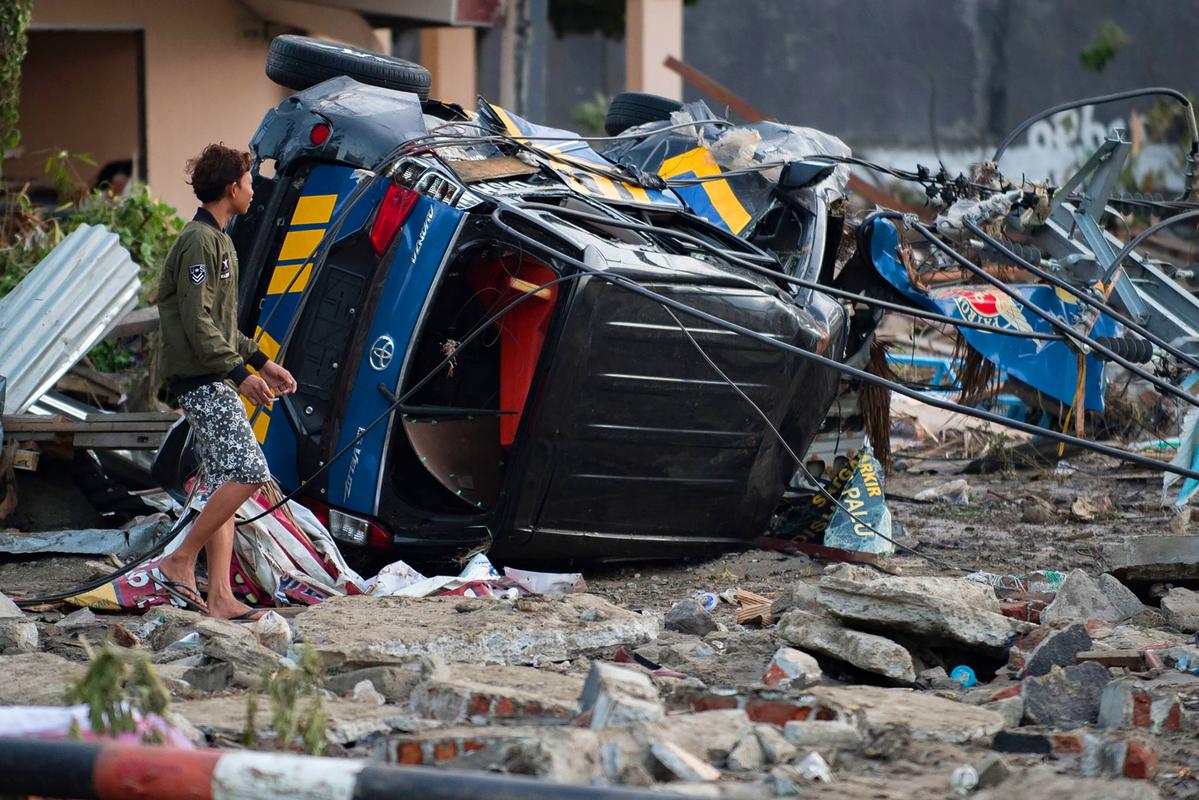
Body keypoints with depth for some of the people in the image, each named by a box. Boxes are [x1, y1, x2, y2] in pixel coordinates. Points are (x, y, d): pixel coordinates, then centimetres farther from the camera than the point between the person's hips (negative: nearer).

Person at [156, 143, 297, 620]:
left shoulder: (217, 241, 20)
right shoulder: (199, 242, -13)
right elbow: (197, 323, -19)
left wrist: (261, 361, 19)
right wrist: (241, 372, -21)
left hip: (214, 382, 10)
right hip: (201, 380, -10)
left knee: (225, 484, 5)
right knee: (248, 473, -16)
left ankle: (219, 597, 3)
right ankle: (180, 562, -10)